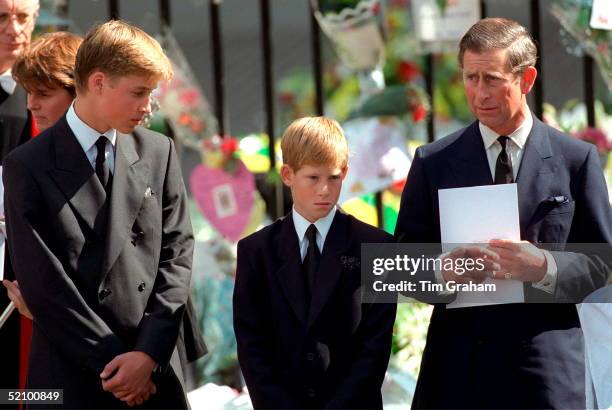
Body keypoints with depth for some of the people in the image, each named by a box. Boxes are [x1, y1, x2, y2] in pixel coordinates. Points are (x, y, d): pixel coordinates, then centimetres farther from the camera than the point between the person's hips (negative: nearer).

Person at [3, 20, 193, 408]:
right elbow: (43, 284, -8)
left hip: (157, 373, 3)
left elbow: (177, 252, 4)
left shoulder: (159, 152, 7)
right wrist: (112, 361, -10)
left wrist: (149, 353, -7)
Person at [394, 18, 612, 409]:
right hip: (459, 365, 1)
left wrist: (545, 267, -15)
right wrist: (441, 271, -15)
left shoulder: (577, 159, 4)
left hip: (546, 368, -1)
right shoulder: (433, 162, 7)